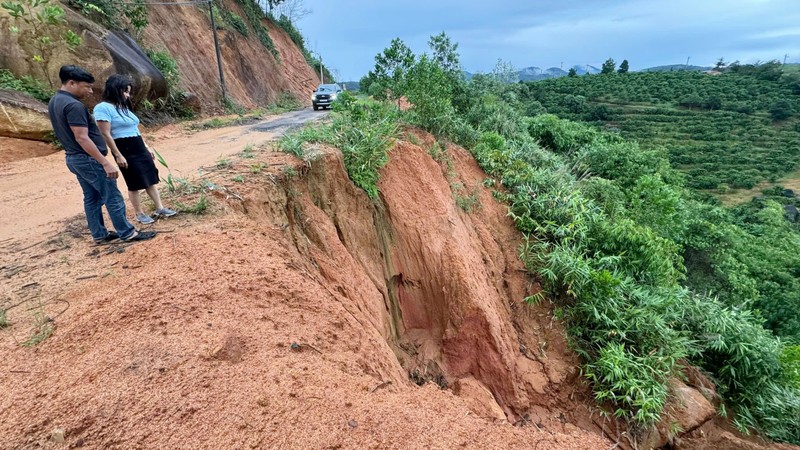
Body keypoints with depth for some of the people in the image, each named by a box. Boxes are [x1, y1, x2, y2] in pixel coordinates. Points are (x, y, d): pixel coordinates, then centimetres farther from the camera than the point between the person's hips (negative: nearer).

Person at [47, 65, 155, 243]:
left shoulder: (54, 102, 11)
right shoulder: (73, 105, -21)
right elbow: (82, 138, -25)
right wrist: (105, 163, -25)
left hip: (73, 158, 10)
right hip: (88, 159, -10)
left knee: (91, 198, 15)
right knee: (112, 197, -2)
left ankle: (99, 234, 21)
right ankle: (127, 233, 3)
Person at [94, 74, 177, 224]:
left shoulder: (122, 106, 15)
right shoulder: (103, 108, -12)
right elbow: (106, 135, -17)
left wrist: (147, 147, 19)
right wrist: (118, 155, -19)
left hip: (139, 148, 8)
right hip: (125, 150, -8)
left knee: (151, 179, 10)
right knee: (135, 184, 1)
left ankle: (160, 208, 17)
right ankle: (139, 214, 14)